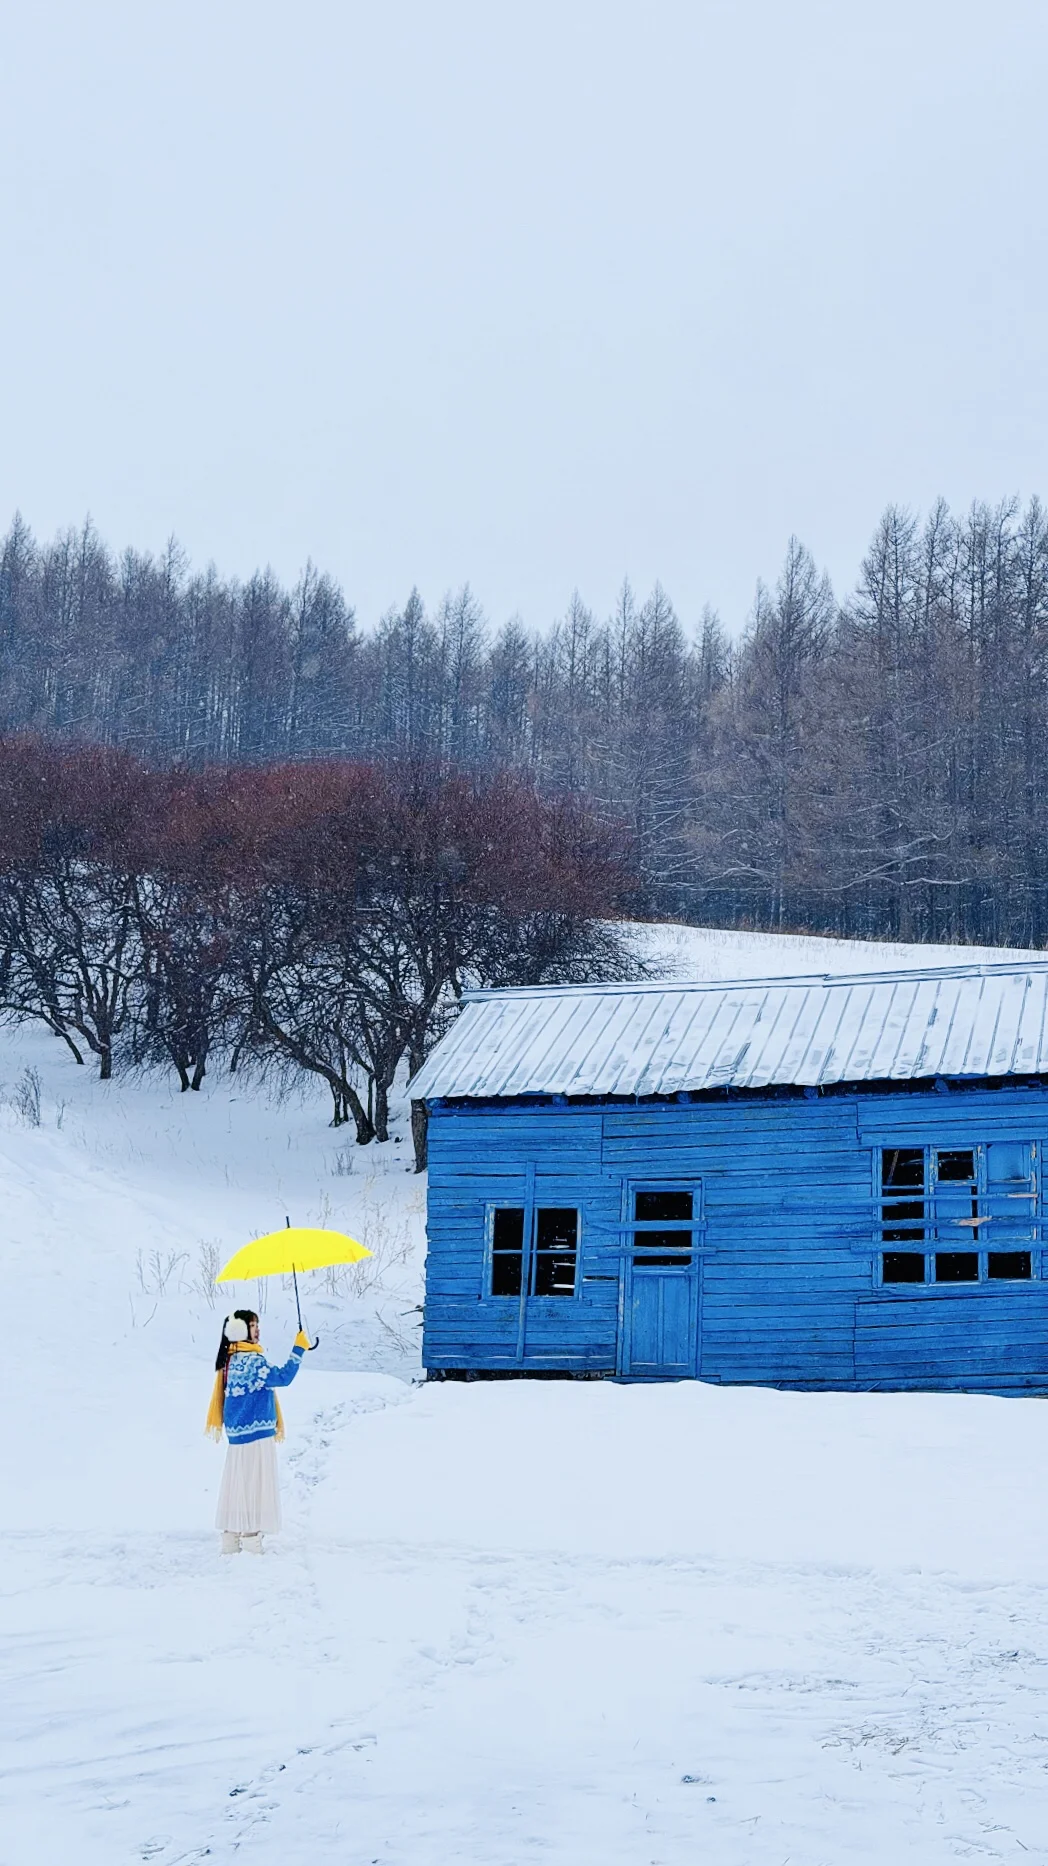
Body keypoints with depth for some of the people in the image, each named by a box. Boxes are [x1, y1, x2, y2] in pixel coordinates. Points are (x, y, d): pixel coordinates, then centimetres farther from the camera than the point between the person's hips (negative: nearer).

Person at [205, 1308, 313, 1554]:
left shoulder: (231, 1360, 11)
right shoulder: (250, 1361, -19)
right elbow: (282, 1377, -25)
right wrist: (299, 1349, -20)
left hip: (238, 1433, 10)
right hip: (255, 1433, -10)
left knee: (237, 1486, 12)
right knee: (254, 1486, -4)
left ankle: (230, 1541, 16)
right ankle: (251, 1542, -2)